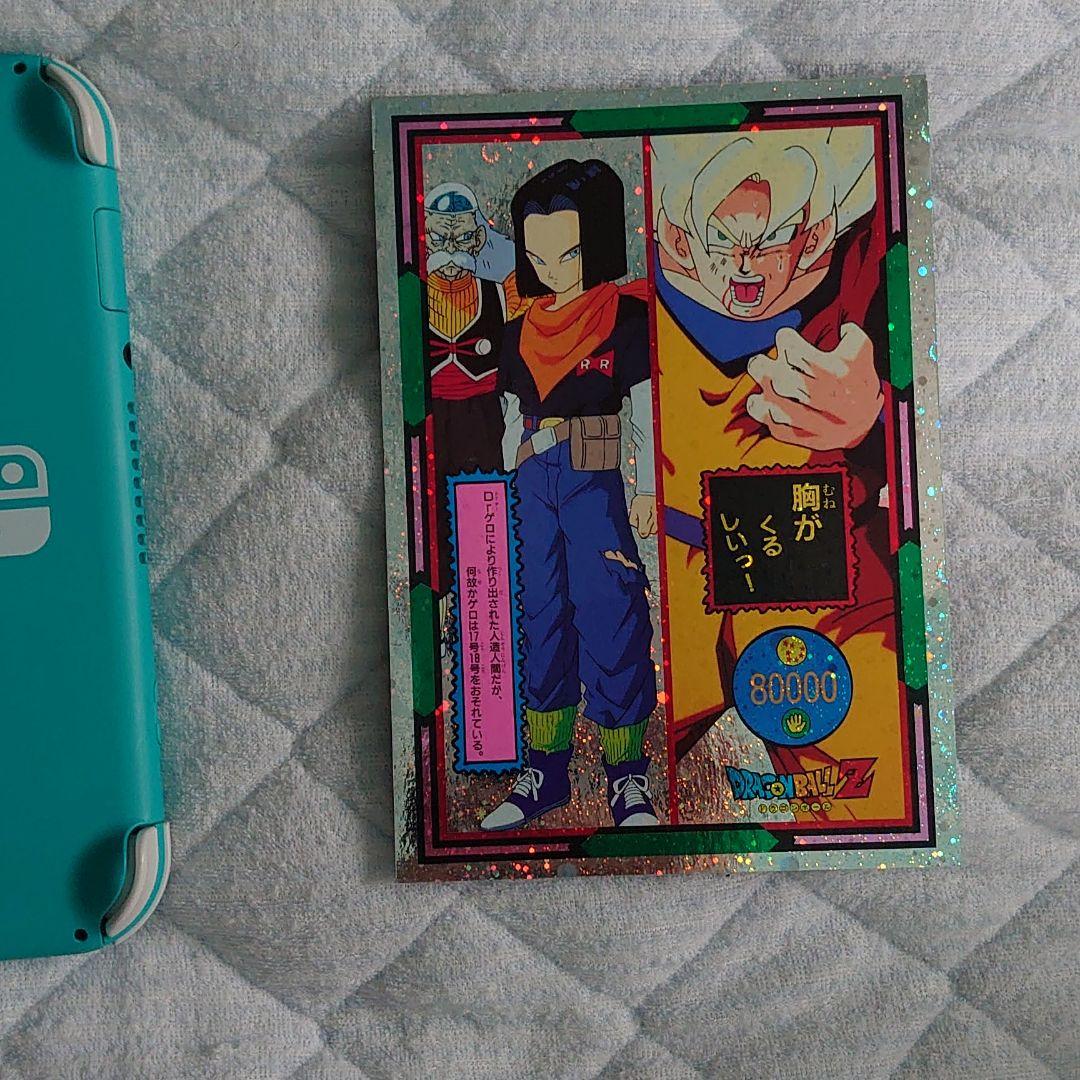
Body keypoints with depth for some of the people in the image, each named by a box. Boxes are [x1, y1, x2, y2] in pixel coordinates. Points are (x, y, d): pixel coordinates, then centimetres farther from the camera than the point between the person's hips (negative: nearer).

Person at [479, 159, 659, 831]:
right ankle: (545, 774, 21)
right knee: (542, 621, 8)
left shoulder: (626, 316, 1)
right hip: (534, 485, 5)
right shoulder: (522, 333, 14)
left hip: (596, 483, -5)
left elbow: (646, 413, -1)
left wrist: (648, 491, -9)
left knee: (610, 622, -4)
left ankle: (628, 779, 12)